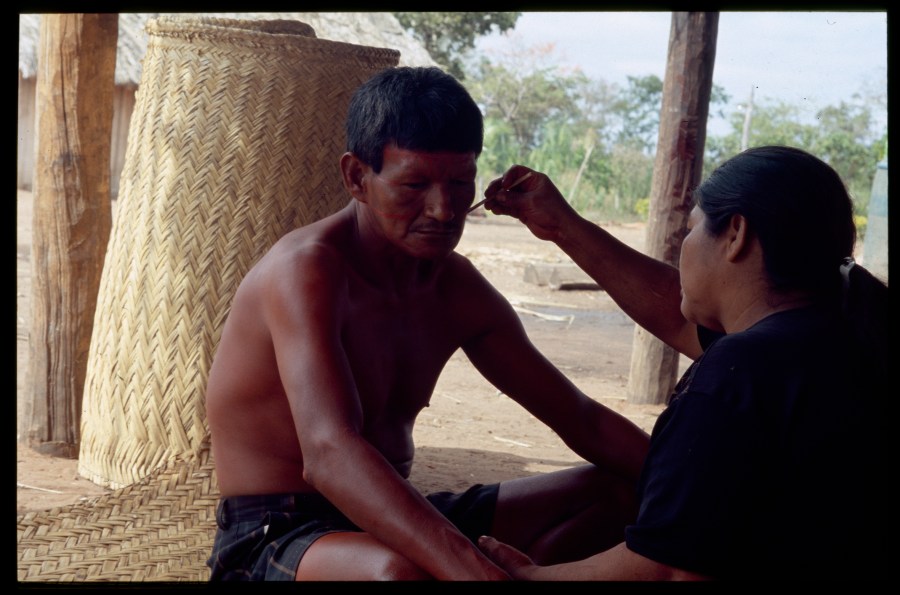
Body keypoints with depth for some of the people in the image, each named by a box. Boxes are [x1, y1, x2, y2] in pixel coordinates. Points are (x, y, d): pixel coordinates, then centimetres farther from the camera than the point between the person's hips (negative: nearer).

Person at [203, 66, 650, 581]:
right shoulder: (306, 270, -21)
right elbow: (329, 454, -37)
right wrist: (475, 570, -51)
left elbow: (581, 420, 11)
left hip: (386, 522, 8)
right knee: (403, 571, -43)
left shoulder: (456, 288, 5)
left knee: (618, 491, 6)